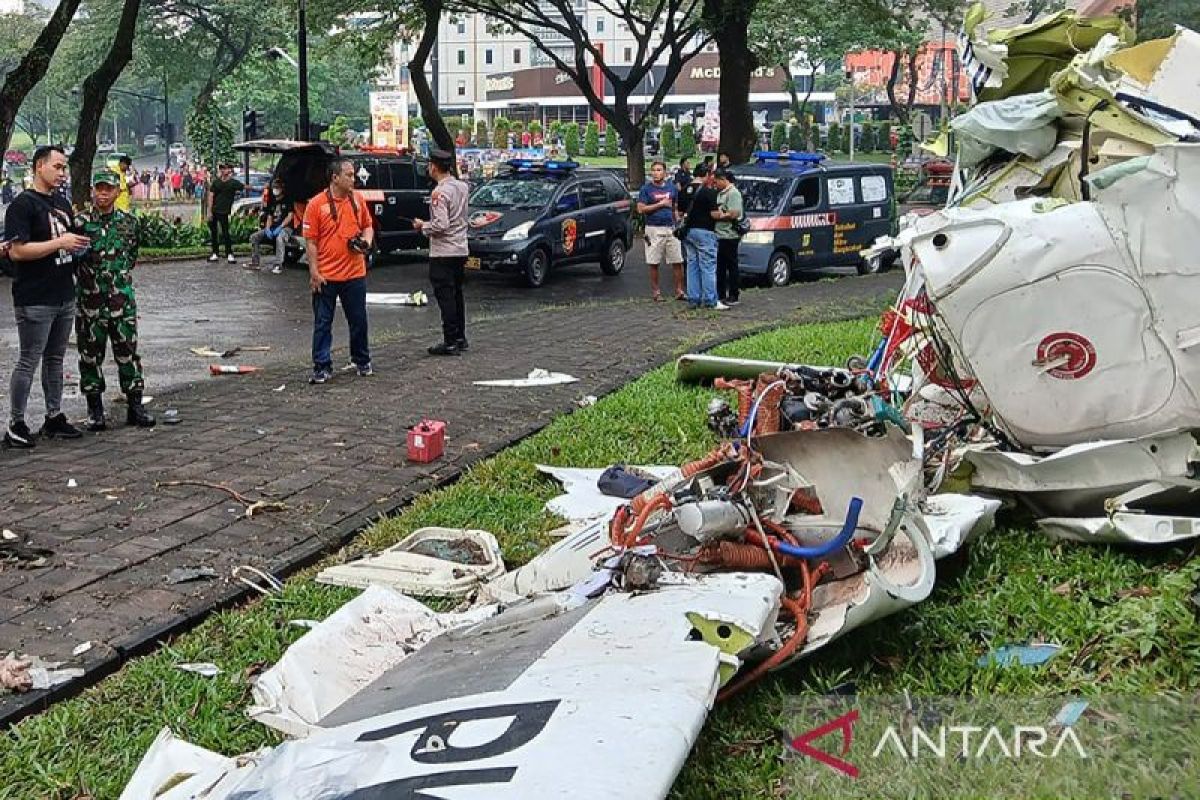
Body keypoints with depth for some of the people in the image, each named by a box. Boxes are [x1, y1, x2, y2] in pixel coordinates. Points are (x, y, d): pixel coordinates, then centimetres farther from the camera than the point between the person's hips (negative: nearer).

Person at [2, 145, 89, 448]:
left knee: (55, 358, 14)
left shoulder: (62, 204, 14)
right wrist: (60, 243, -19)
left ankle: (54, 417, 23)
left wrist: (79, 246, 7)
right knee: (28, 361, -2)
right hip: (35, 300, -8)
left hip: (64, 297, 8)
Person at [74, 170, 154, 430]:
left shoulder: (129, 222, 5)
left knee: (128, 352, 2)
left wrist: (122, 275, 9)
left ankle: (135, 406, 10)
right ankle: (95, 409, 15)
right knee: (90, 355, 5)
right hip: (88, 301, -1)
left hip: (122, 299, 1)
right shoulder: (80, 222, -2)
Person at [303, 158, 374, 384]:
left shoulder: (358, 200, 5)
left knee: (358, 320, 12)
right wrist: (314, 271, -10)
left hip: (355, 274, 4)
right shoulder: (316, 204, -8)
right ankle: (322, 367, 10)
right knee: (323, 323, 3)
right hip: (326, 276, -3)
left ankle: (362, 361, 28)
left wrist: (366, 241, -5)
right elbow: (310, 240, -7)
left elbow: (367, 226, 17)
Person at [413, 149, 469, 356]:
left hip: (443, 253, -8)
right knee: (456, 294, 16)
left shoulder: (440, 192, -17)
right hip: (461, 250, 8)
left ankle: (451, 342, -3)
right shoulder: (462, 187, 7)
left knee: (445, 296, -4)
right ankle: (460, 338, 23)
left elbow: (441, 225, -23)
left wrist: (423, 226, -7)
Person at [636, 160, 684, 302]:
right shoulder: (646, 189, 0)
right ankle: (655, 292, 12)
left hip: (671, 228, 3)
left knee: (677, 261, 0)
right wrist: (660, 204, -11)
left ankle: (679, 291, 7)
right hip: (654, 229, -3)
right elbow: (641, 209, -8)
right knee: (654, 263, 2)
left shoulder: (672, 187, 11)